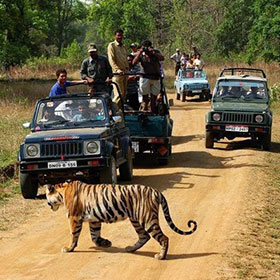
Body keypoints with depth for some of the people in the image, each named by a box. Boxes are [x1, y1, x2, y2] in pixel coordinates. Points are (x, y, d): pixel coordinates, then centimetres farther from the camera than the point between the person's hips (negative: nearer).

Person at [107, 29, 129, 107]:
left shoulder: (124, 47, 20)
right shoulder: (112, 46, -3)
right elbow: (111, 60, -14)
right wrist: (117, 69, -28)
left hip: (125, 73, 7)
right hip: (117, 73, -7)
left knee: (124, 94, 7)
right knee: (118, 94, -14)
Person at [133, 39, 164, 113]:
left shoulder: (156, 52, 3)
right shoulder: (141, 54, 1)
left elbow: (162, 58, -16)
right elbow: (134, 62, -12)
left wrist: (153, 52, -22)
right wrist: (140, 52, -17)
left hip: (156, 78, 1)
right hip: (145, 78, -1)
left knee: (154, 98, 7)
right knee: (145, 98, -1)